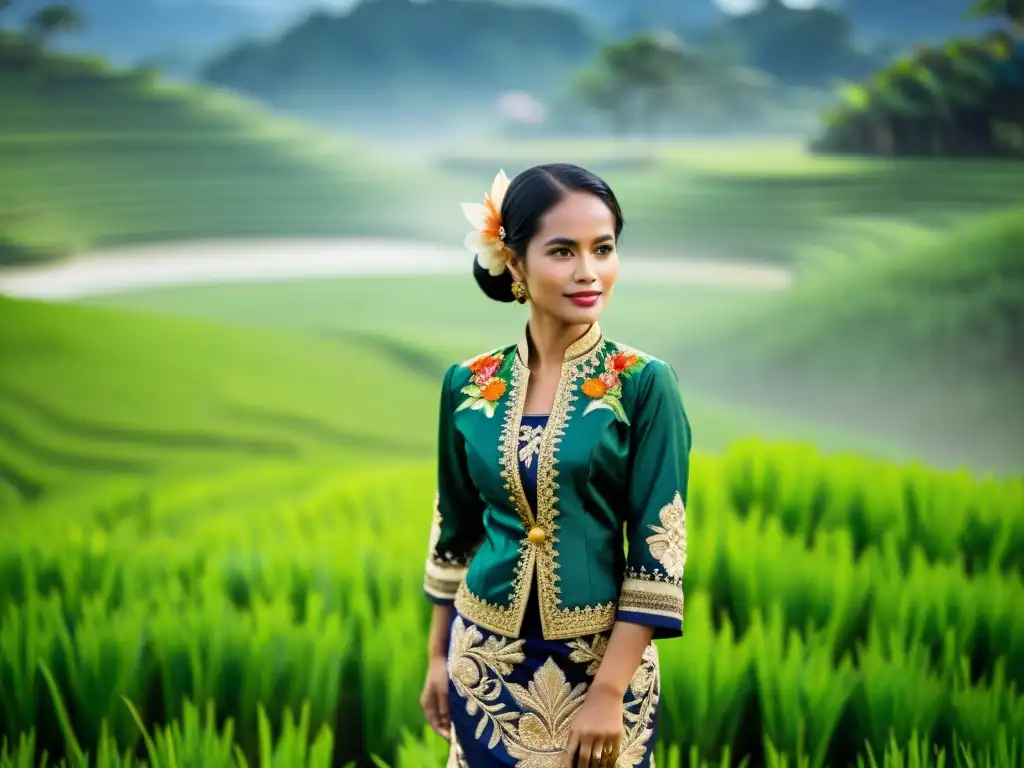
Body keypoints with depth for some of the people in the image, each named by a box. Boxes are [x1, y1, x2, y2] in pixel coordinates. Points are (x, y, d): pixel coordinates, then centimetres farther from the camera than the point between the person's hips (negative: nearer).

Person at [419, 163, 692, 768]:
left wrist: (608, 690, -16)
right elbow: (455, 531, 10)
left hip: (602, 660, -3)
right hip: (486, 659, 3)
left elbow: (659, 550, -12)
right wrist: (438, 655, 12)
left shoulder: (644, 383, -10)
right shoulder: (468, 384, -1)